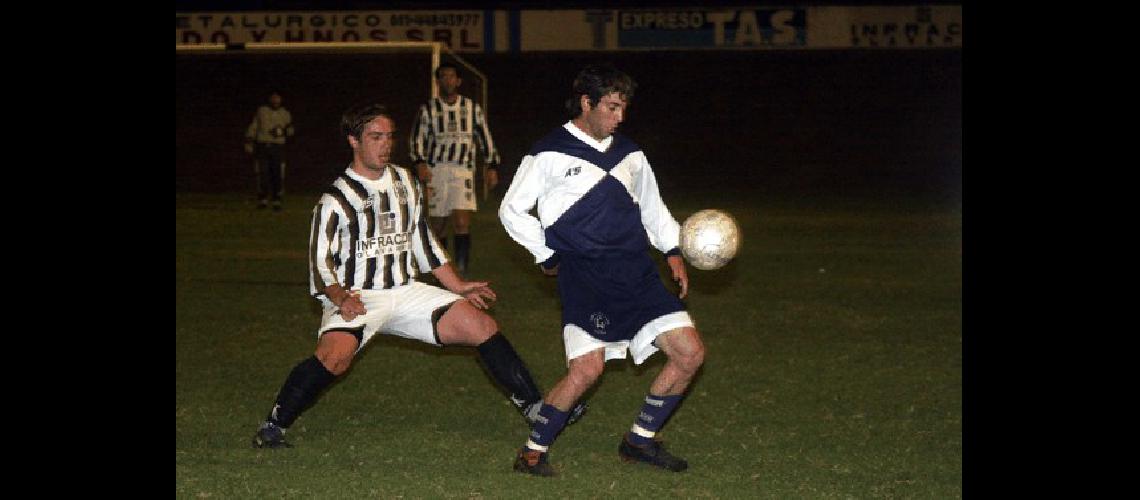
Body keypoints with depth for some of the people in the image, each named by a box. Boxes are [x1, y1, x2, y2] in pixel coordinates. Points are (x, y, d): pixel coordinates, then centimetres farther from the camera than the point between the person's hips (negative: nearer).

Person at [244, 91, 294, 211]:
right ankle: (263, 200, 5)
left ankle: (277, 201, 3)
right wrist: (249, 143, 1)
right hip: (262, 146, 0)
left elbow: (290, 132, 12)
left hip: (278, 147, 1)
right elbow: (252, 127, 7)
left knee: (278, 175, -4)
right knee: (262, 174, -4)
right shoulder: (261, 111, 6)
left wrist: (284, 131, -11)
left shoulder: (285, 114, 8)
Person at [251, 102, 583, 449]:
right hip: (354, 298, -5)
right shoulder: (336, 200, -6)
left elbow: (423, 241, 22)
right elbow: (321, 264, -8)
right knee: (335, 357, -34)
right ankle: (273, 426, -18)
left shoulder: (406, 183, 12)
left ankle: (535, 407, 2)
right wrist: (340, 298, -27)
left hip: (406, 291, 5)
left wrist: (458, 287, 19)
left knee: (482, 326, -8)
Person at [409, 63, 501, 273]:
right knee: (437, 224, 5)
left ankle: (461, 271, -18)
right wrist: (420, 163, -13)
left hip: (462, 171, -1)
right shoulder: (428, 109, 8)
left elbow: (485, 138, 15)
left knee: (462, 222, -17)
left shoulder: (472, 108, 11)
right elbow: (417, 138, 2)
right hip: (435, 170, 1)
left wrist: (492, 166, 10)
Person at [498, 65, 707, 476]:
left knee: (690, 354, -1)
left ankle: (640, 440, 15)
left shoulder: (629, 154, 17)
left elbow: (652, 207, 29)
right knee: (587, 368, -22)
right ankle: (534, 450, -3)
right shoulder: (550, 155, -1)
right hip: (584, 277, -6)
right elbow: (512, 210, 5)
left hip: (637, 273, 6)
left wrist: (673, 251, 17)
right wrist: (548, 254, 2)